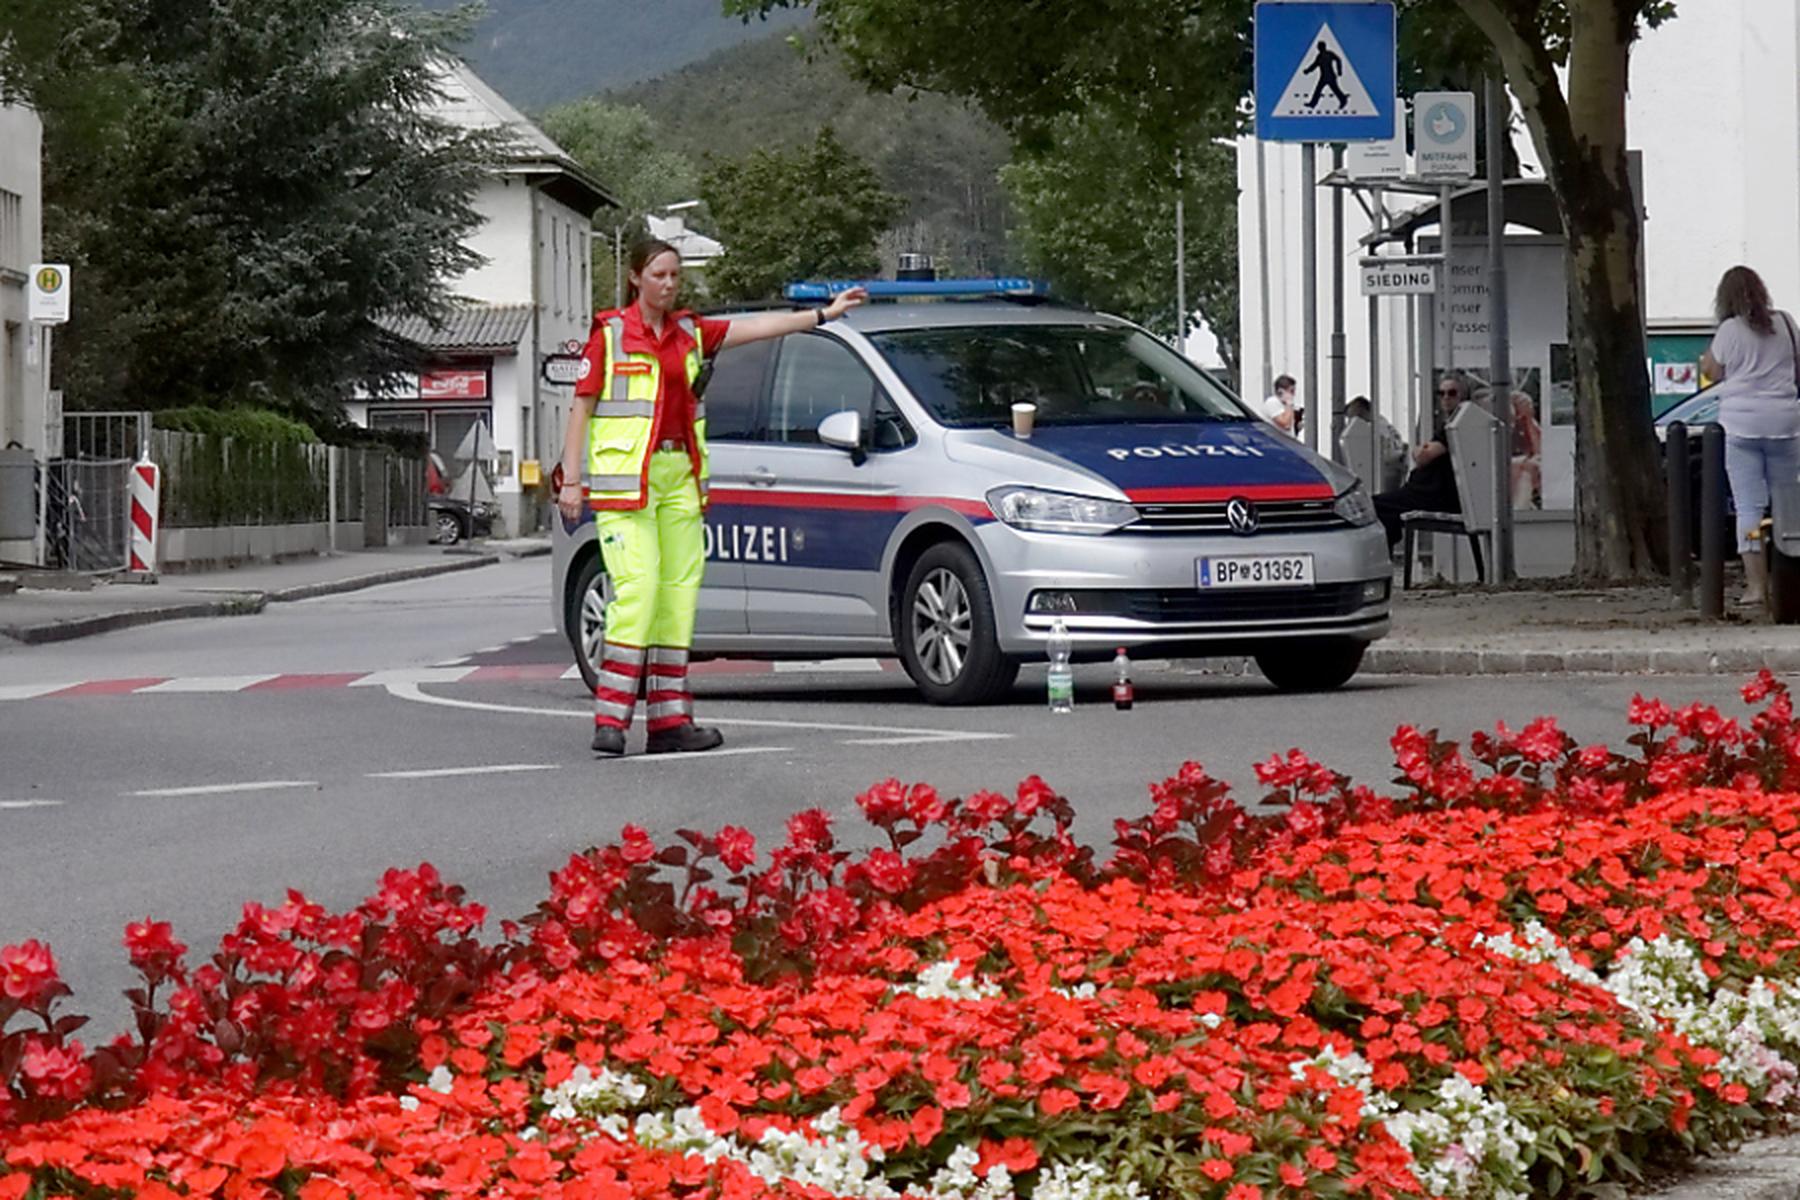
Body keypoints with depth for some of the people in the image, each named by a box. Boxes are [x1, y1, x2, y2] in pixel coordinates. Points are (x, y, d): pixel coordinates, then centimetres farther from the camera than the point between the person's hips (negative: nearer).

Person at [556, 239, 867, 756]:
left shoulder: (690, 333, 13)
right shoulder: (610, 333, -1)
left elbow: (756, 328, 12)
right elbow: (580, 409, -2)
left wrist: (823, 315, 6)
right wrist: (572, 479, -7)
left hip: (678, 477, 6)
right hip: (623, 476, -6)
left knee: (679, 591, 2)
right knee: (637, 588, -16)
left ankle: (669, 719, 5)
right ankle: (610, 720, -16)